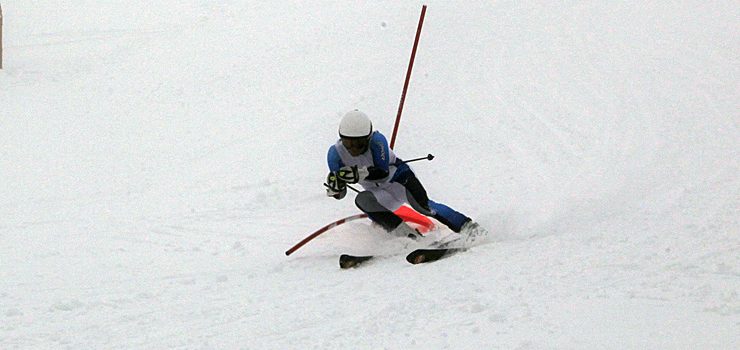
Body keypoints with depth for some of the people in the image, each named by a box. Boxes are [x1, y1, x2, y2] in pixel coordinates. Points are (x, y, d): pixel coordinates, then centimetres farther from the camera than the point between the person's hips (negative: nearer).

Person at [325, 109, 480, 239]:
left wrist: (361, 174, -52)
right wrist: (334, 187, -36)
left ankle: (465, 225, -20)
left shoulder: (376, 140, -28)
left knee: (422, 205, -30)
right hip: (381, 196, 4)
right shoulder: (336, 153, -17)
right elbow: (340, 194, -12)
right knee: (362, 200, -28)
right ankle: (406, 233, -26)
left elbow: (384, 173, -35)